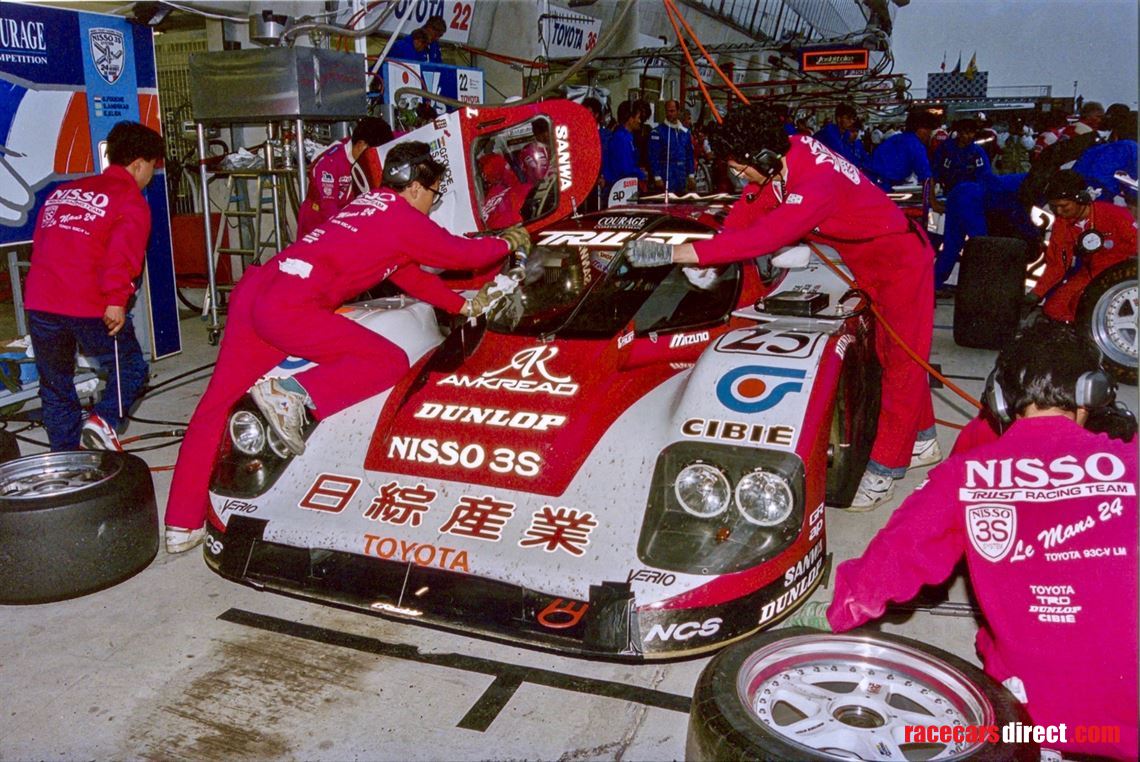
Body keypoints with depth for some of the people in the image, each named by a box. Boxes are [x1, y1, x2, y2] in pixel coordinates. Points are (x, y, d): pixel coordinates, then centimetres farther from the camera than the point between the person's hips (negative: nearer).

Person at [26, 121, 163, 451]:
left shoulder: (61, 192, 22)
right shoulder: (131, 200, 0)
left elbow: (40, 242, 22)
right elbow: (123, 252, -15)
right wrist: (117, 300, -19)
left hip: (40, 302, 6)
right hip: (90, 306, -6)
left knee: (55, 386, 17)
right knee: (130, 367, 12)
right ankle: (104, 420, -10)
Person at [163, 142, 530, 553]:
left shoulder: (369, 203, 26)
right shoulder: (405, 219, 2)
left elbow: (408, 274, 32)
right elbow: (462, 253, 12)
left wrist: (465, 306, 35)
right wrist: (507, 242, 31)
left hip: (253, 289, 9)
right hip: (290, 309, -9)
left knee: (217, 402, 12)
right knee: (390, 361, 0)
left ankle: (182, 525, 17)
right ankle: (292, 393, -14)